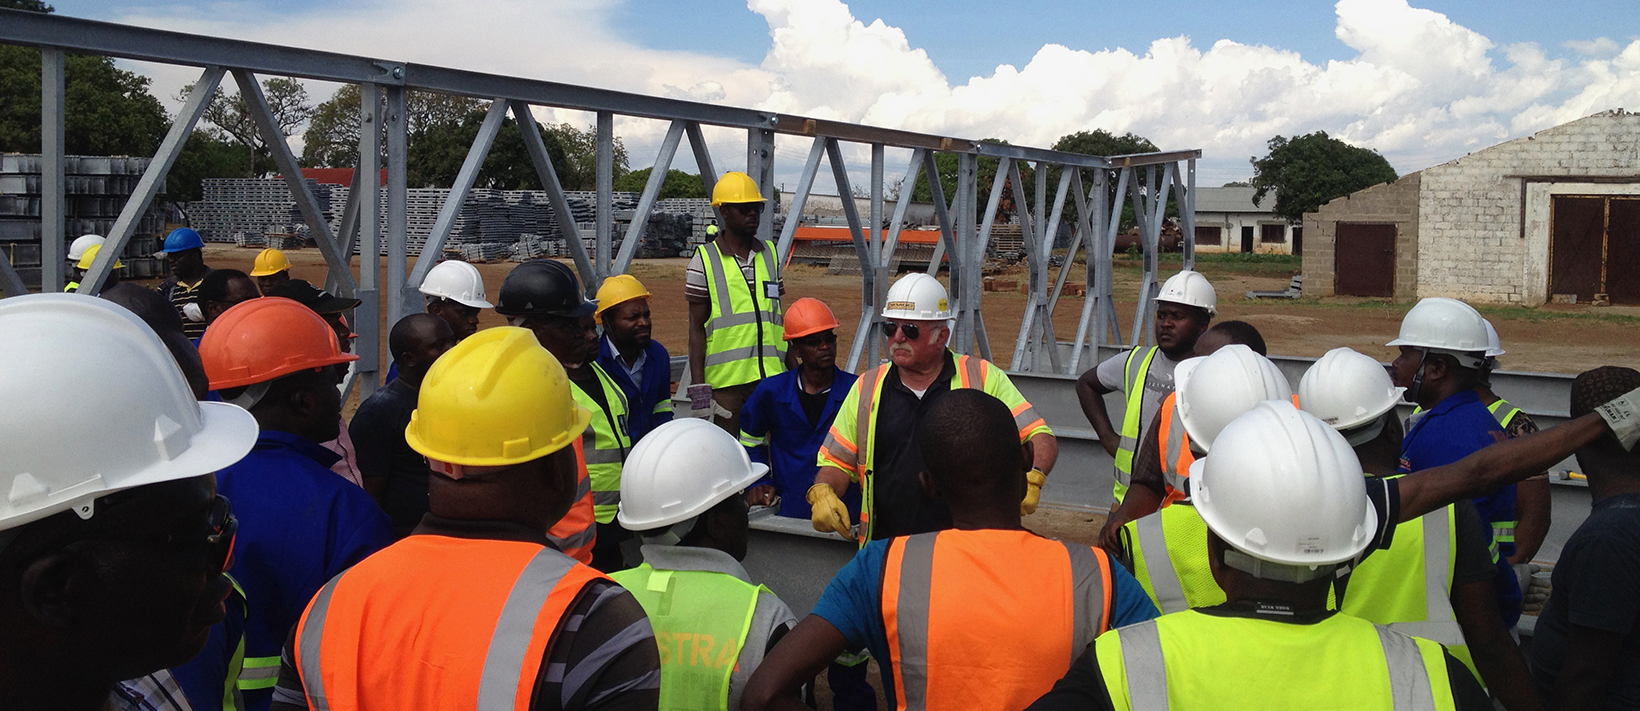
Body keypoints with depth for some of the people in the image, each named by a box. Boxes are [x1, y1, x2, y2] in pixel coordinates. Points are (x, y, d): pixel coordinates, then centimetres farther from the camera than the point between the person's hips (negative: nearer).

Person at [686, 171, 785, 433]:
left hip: (772, 375, 4)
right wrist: (698, 385, -8)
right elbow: (696, 326, -2)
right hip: (727, 379, -4)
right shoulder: (704, 260, -2)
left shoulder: (770, 253, 12)